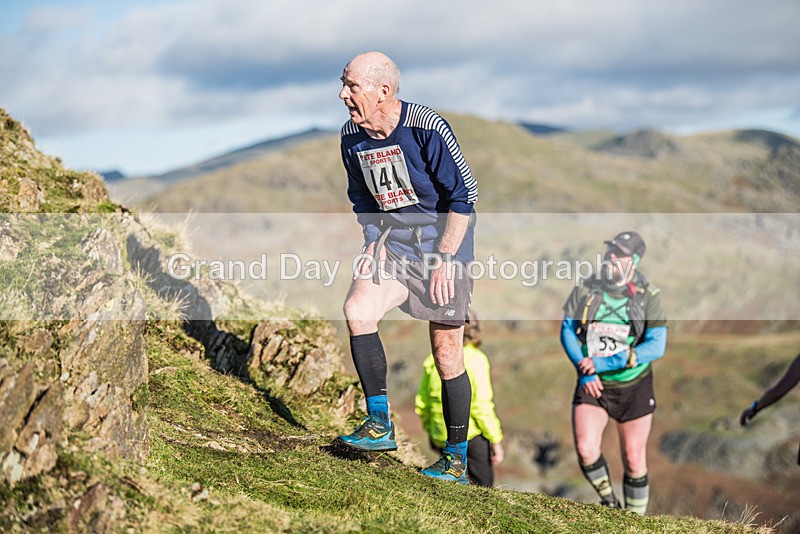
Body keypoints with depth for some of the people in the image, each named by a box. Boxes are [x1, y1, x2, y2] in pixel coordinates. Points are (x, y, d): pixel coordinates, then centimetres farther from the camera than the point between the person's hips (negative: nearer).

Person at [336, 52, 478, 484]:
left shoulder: (426, 129, -19)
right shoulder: (352, 136, -1)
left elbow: (463, 195, -14)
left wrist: (444, 258, -16)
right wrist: (374, 241, -1)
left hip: (443, 242, -5)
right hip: (393, 242, 5)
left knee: (446, 354, 0)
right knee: (356, 310, -21)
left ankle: (456, 458, 14)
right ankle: (379, 423, -11)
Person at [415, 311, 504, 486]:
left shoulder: (434, 359, 4)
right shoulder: (475, 360, -13)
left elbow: (422, 405, 10)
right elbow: (482, 406, -17)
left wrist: (430, 430, 26)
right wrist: (496, 441, -10)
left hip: (442, 438, 6)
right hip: (472, 436, -6)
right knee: (483, 485, 4)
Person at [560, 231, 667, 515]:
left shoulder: (648, 296, -10)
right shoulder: (585, 289, -3)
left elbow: (656, 346, -16)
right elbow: (567, 330, 1)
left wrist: (603, 363, -22)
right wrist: (584, 369, -15)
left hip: (633, 388, -1)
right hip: (592, 385, 1)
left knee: (634, 460, 6)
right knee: (585, 450, -17)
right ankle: (609, 503, 11)